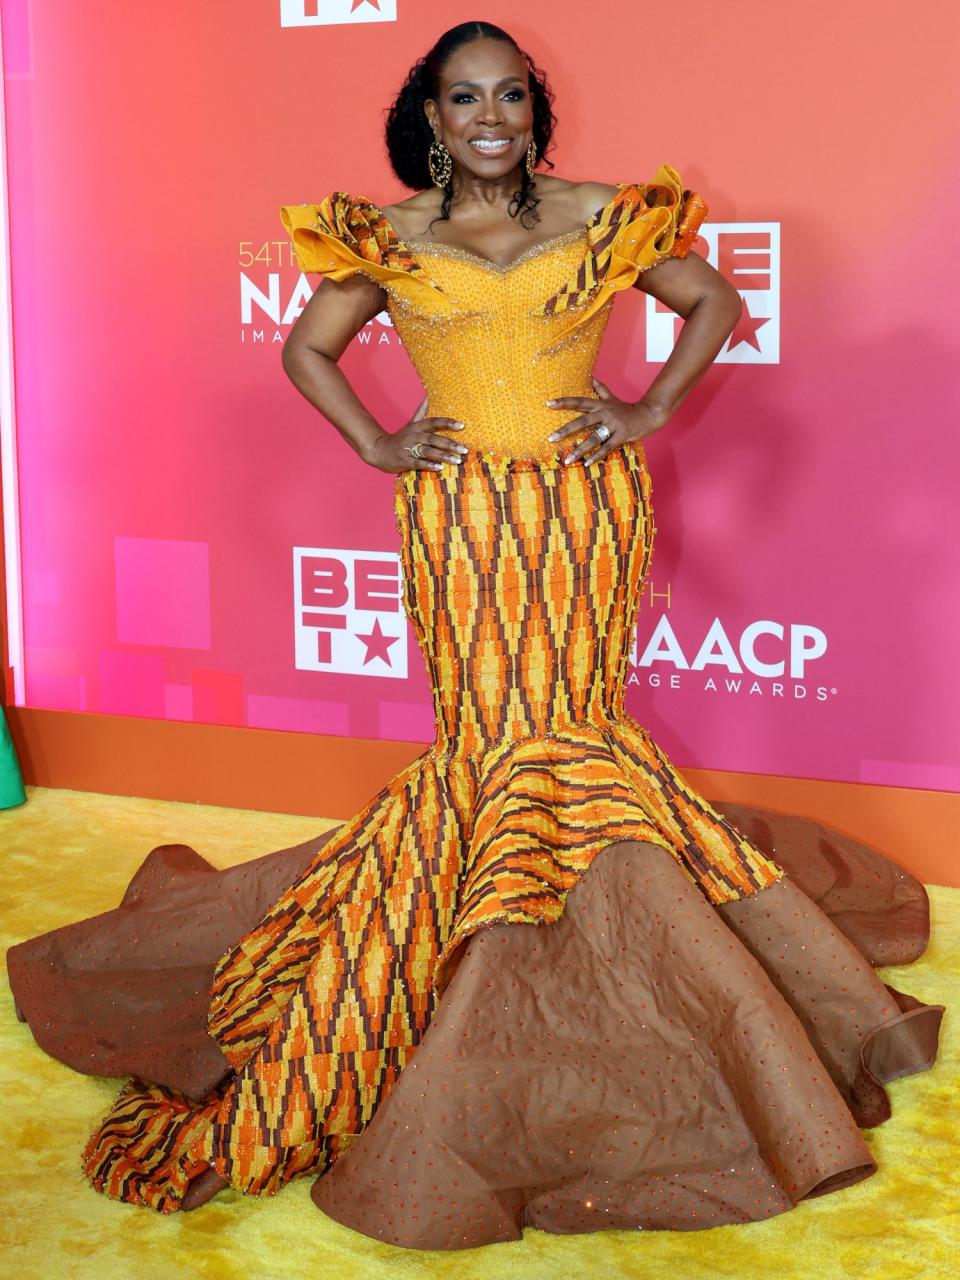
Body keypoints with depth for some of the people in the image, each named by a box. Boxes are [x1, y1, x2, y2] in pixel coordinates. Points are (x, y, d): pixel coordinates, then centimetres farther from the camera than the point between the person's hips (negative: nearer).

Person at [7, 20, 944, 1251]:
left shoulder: (602, 217, 4)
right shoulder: (388, 237, 4)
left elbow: (714, 300, 13)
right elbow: (306, 348, 15)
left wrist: (651, 411, 3)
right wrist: (376, 445, 3)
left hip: (587, 511, 1)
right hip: (462, 519, 0)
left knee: (566, 723, 1)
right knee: (497, 736, -3)